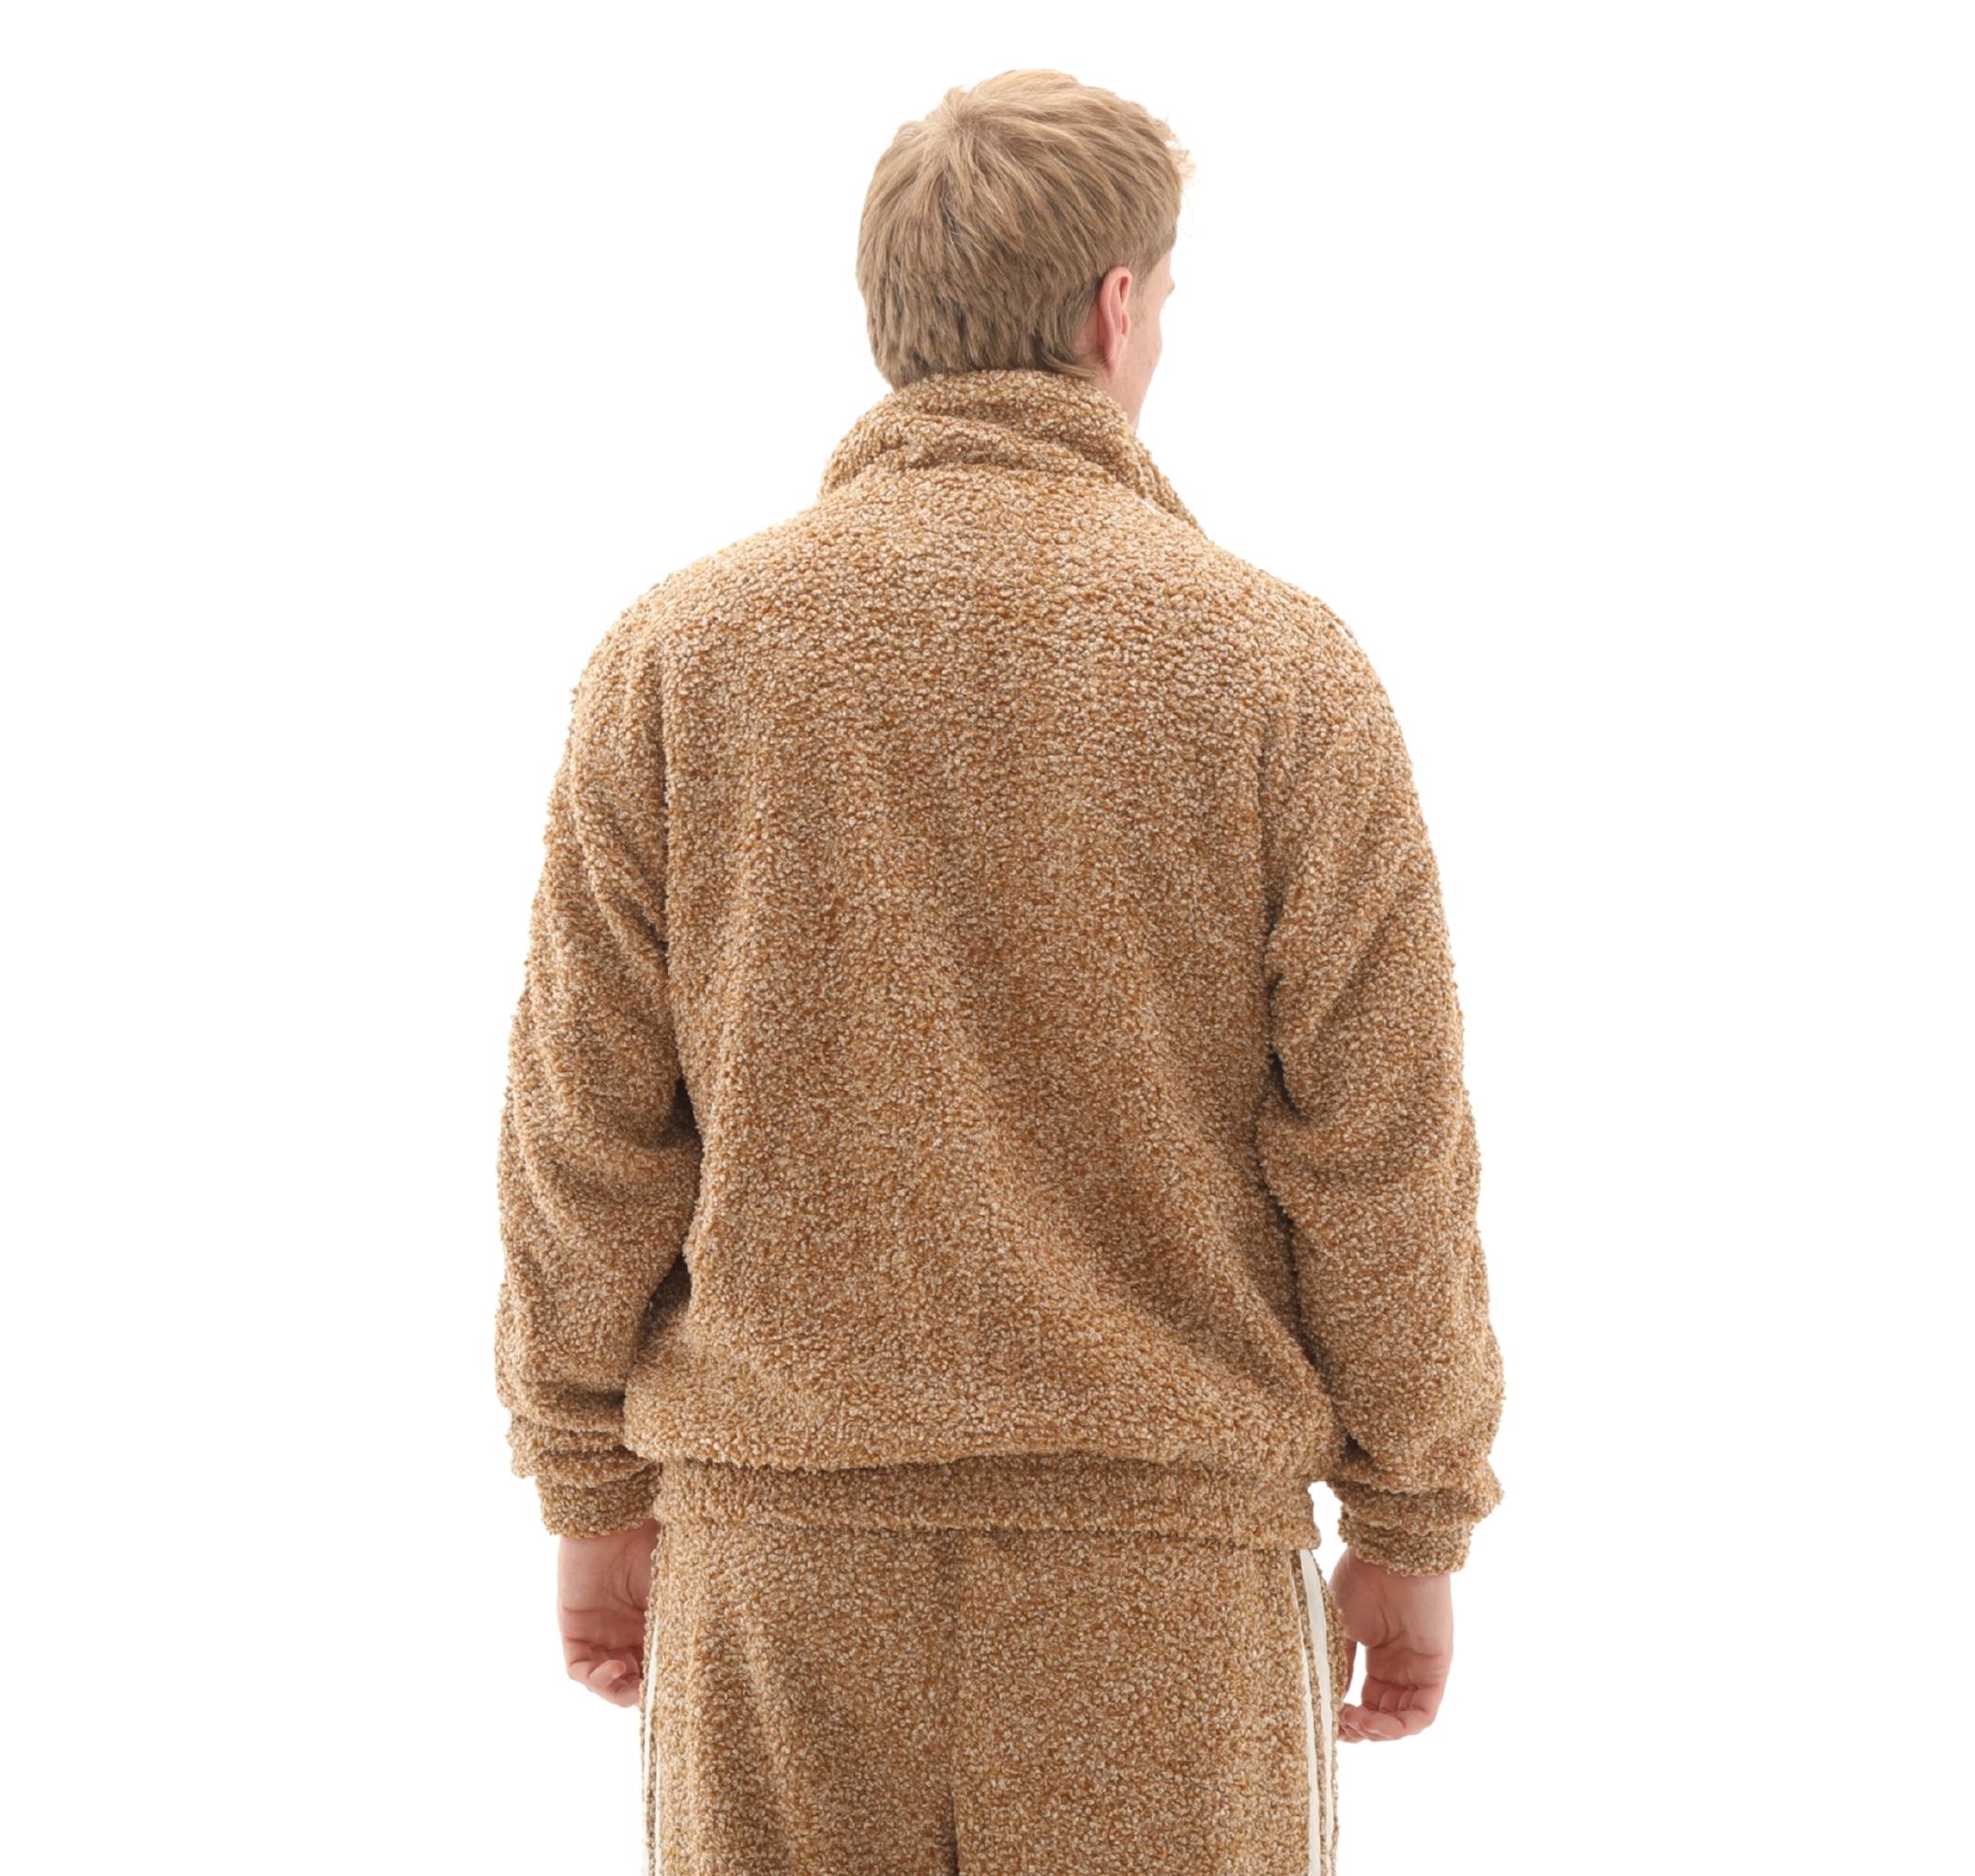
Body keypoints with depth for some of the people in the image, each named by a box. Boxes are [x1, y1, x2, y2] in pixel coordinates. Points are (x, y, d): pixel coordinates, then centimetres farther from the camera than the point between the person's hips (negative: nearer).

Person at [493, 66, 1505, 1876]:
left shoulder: (682, 652, -5)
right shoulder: (1280, 667, -9)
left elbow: (592, 1126, -3)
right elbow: (1381, 1149, -8)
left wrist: (598, 1498, 9)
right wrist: (1412, 1526, 4)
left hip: (786, 1542, 2)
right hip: (1156, 1556, -1)